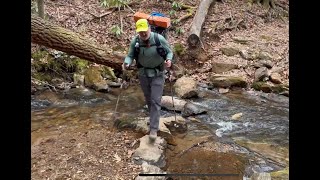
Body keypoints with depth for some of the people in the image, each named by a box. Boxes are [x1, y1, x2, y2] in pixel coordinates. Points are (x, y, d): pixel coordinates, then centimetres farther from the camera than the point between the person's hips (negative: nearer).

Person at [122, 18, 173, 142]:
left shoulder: (159, 39, -18)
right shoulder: (135, 42, -12)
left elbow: (169, 52, -7)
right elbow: (130, 55, -5)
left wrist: (169, 60, -29)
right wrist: (126, 63, -28)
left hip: (157, 74, -3)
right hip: (143, 73, 3)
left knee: (155, 101, -7)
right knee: (148, 99, 17)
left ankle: (153, 129, -2)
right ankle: (154, 119, 41)